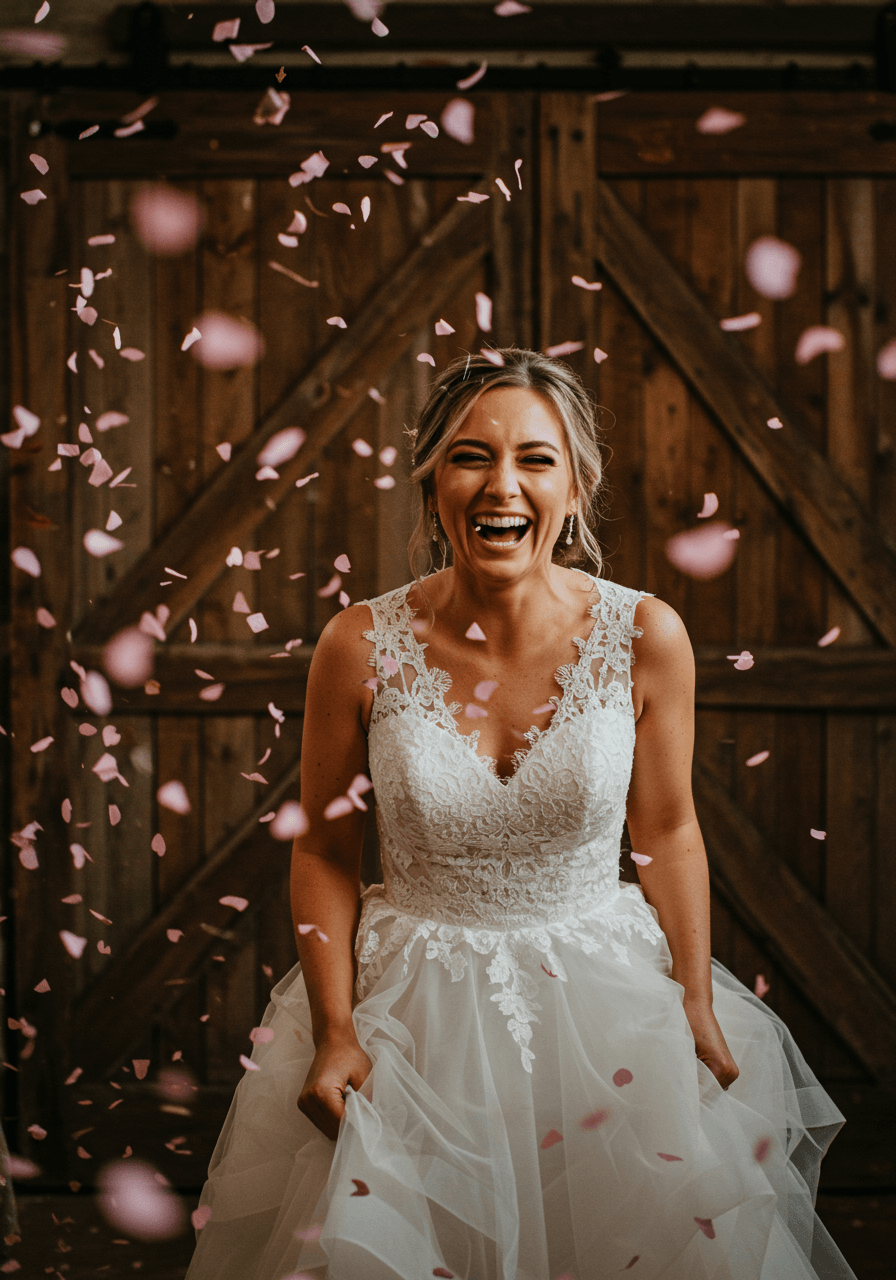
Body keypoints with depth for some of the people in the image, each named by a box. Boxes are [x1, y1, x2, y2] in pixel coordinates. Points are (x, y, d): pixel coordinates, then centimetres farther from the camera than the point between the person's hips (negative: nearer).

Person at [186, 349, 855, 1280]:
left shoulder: (646, 638, -9)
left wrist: (698, 1007, 0)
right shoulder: (361, 647, -11)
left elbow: (668, 834, 2)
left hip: (604, 989, 1)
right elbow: (325, 853, -1)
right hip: (414, 1003, 0)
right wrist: (333, 1033, -6)